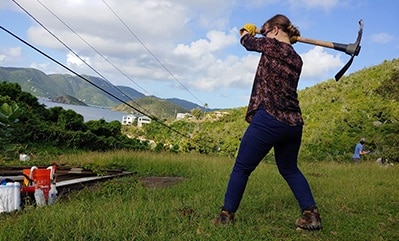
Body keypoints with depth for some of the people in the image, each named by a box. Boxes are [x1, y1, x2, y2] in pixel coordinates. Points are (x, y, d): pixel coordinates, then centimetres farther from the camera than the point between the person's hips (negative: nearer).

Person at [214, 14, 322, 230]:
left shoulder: (272, 45, -4)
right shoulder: (296, 59, 14)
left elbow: (249, 42, 14)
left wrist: (247, 33, 37)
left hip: (268, 121, -7)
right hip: (293, 124, 7)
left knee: (242, 168, 6)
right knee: (289, 169, 23)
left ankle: (226, 215, 13)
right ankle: (311, 214, 19)